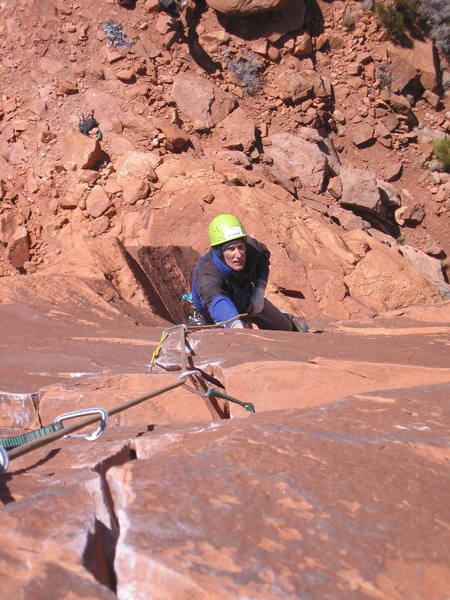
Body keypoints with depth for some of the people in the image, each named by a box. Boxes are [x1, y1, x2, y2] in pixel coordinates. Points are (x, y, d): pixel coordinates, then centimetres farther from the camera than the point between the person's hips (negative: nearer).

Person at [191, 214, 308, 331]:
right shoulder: (205, 274, -49)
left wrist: (259, 292, -20)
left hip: (247, 297, 4)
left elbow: (264, 257, -7)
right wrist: (236, 325, -90)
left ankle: (289, 320, 56)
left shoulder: (250, 246, -33)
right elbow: (217, 302, -69)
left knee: (284, 328, 19)